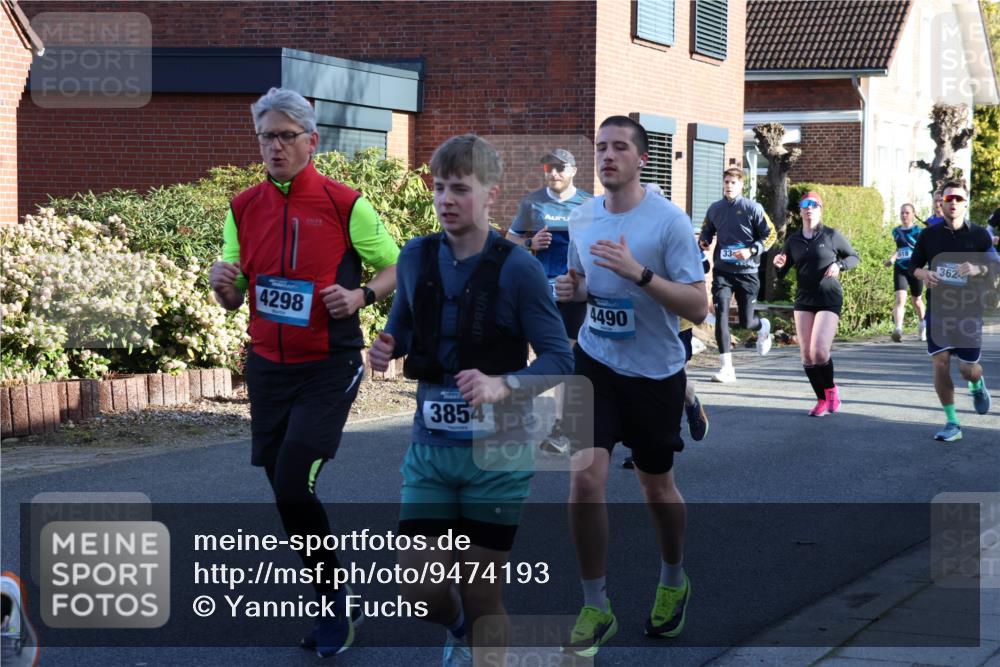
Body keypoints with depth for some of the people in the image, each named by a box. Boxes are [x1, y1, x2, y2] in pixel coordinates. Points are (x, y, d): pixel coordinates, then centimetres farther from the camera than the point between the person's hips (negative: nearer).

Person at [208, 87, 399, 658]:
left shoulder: (344, 204, -7)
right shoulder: (243, 208, 6)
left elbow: (395, 268, 0)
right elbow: (233, 299, 12)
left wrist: (360, 296, -18)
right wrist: (222, 282, -11)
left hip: (328, 369, -5)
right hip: (267, 368, 5)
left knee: (295, 486, -16)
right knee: (285, 492, 9)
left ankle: (334, 605, 5)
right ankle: (332, 608, 24)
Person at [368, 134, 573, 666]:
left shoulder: (517, 268, -12)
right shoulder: (416, 258, 1)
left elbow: (559, 360, -12)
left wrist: (502, 385, -29)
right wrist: (387, 347, -6)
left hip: (495, 455, -3)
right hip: (430, 448, 4)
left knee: (482, 595, 3)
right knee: (421, 592, 2)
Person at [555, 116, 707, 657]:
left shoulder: (669, 221, -14)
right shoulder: (581, 218, 2)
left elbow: (698, 308, -18)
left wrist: (638, 272, -29)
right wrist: (572, 288, -4)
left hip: (655, 373, -3)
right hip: (596, 364, 3)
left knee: (656, 486, 14)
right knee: (585, 477, -13)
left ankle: (673, 583, 42)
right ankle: (595, 609, 1)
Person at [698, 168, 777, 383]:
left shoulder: (753, 208, -4)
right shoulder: (715, 209, 7)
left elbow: (771, 234, -3)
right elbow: (706, 232, 22)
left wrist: (751, 250, -17)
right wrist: (703, 242, -2)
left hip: (747, 271, -2)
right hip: (722, 271, 2)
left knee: (746, 322, 6)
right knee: (721, 315, -14)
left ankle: (763, 326, 45)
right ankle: (727, 368, -13)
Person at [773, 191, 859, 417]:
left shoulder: (831, 236, -1)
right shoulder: (793, 240, 8)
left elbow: (854, 257, 9)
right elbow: (781, 273, 14)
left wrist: (839, 265, -10)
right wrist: (778, 265, -9)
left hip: (829, 299, -4)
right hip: (804, 299, 4)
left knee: (819, 351, -17)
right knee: (806, 355, 1)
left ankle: (831, 389, 9)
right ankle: (822, 400, 15)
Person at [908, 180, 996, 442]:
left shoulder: (979, 235, 0)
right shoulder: (929, 235, 4)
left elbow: (995, 265, -2)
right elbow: (914, 265, 13)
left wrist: (977, 269, -23)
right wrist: (923, 274, -11)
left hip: (969, 310, -1)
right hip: (938, 309, 1)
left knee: (967, 368, -1)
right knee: (940, 362, -9)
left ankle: (977, 385, 39)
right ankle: (952, 424, 0)